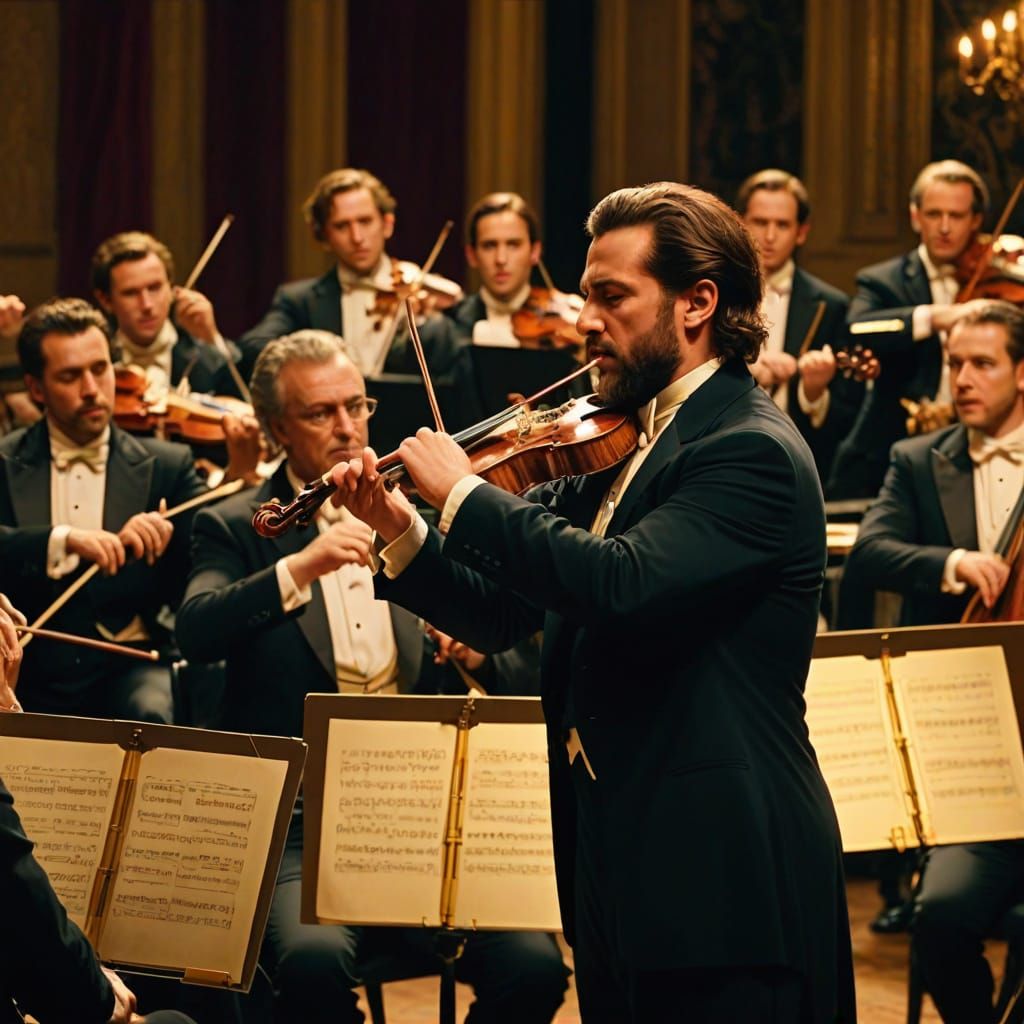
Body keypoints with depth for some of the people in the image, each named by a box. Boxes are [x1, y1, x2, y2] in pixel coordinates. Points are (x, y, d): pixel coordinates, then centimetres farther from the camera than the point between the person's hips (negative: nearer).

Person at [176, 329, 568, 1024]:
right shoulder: (237, 529, 7)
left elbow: (518, 680, 15)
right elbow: (196, 633, -14)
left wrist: (477, 655, -8)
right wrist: (301, 566, -26)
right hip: (301, 829, -3)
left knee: (533, 966, -21)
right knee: (315, 958, -34)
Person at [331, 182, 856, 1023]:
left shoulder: (754, 454, -14)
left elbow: (620, 584, -30)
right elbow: (503, 614, 13)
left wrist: (464, 495, -19)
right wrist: (404, 533, -3)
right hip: (617, 865, 9)